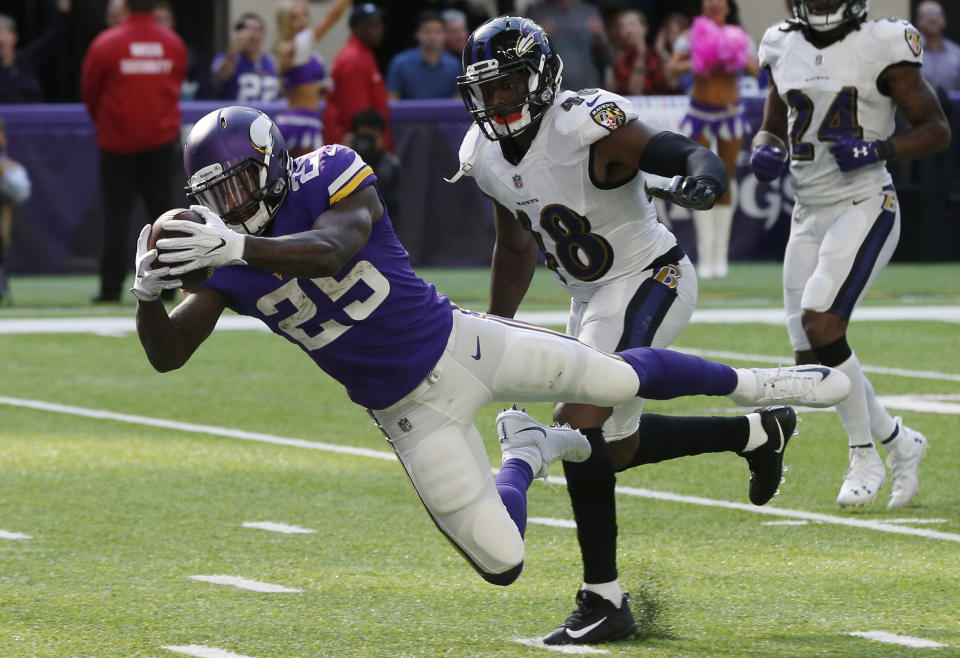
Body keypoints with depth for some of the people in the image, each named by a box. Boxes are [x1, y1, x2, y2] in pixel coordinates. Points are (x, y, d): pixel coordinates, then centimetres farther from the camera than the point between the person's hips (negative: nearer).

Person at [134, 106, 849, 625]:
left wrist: (238, 247, -54)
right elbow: (166, 353, -10)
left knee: (621, 379, 3)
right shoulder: (230, 270, -8)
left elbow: (332, 250, -39)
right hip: (411, 414, 3)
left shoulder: (329, 179, -19)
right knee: (500, 564, -2)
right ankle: (524, 456, 31)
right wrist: (148, 293, -31)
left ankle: (751, 383, 34)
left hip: (457, 341, -3)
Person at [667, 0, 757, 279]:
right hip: (700, 113, -1)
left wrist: (740, 59, -34)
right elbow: (672, 69, -14)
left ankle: (721, 255, 9)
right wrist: (693, 64, -33)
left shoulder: (738, 37, -2)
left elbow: (755, 70, -13)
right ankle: (705, 254, -5)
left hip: (729, 112, 1)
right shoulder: (692, 36, -4)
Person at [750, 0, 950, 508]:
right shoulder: (785, 49, 10)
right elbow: (773, 128, 21)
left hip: (864, 208, -7)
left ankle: (865, 458, -6)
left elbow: (937, 130, -5)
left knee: (820, 323, -22)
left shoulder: (881, 48, -8)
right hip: (810, 214, 7)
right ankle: (900, 443, 25)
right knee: (812, 360, 3)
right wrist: (766, 152, -2)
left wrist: (877, 150, -20)